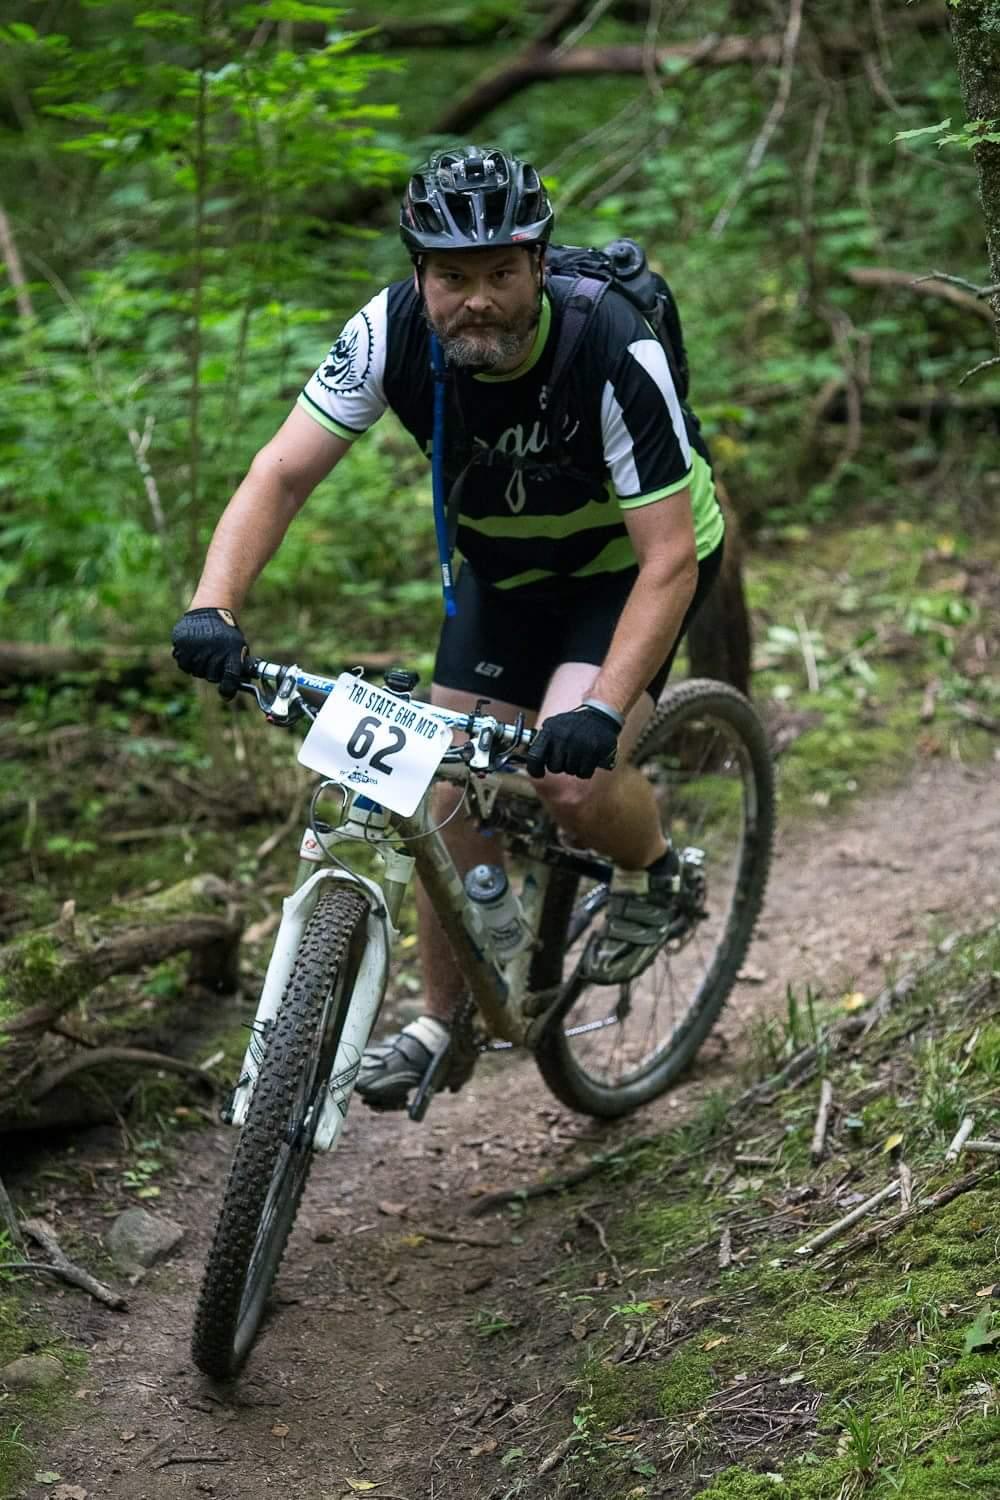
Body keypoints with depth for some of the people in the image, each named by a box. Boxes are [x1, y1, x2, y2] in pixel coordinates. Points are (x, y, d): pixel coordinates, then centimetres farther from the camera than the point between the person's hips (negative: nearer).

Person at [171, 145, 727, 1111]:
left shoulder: (613, 355, -35)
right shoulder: (391, 332, -24)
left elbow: (669, 558, -33)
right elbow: (280, 475, -23)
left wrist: (602, 709, -45)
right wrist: (212, 608, -40)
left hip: (633, 558, -4)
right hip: (505, 566, 4)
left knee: (572, 780, -25)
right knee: (456, 797, 0)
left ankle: (651, 872, 10)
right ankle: (443, 1022, 20)